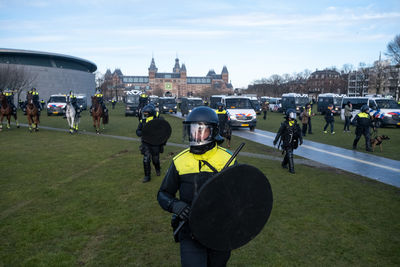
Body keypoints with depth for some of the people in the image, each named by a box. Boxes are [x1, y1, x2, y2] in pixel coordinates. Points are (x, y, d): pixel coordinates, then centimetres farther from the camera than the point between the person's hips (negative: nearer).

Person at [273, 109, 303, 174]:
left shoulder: (295, 124, 4)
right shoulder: (285, 124, -10)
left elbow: (299, 132, 5)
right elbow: (279, 132, -5)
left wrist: (301, 139, -9)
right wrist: (275, 140, -1)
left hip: (293, 143, 5)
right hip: (286, 143, -5)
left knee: (288, 154, 17)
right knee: (290, 155, -8)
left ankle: (284, 164, 40)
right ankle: (291, 169, -3)